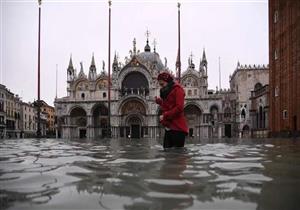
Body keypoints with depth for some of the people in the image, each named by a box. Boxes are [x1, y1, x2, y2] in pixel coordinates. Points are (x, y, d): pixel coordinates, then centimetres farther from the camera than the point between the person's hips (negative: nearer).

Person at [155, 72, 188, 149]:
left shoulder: (177, 89, -5)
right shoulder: (166, 92, 21)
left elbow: (179, 108, -16)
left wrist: (165, 116, -14)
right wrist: (160, 102, 14)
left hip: (177, 128, -8)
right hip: (169, 127, 8)